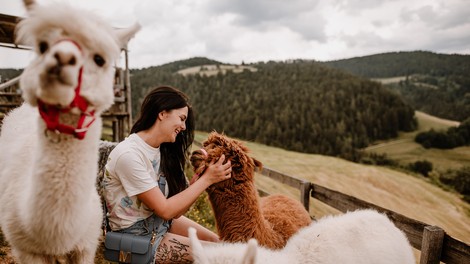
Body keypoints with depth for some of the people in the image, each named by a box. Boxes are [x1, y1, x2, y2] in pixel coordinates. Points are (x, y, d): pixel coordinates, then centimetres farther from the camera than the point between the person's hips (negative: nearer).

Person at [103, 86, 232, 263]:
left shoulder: (162, 148, -2)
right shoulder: (128, 155, -27)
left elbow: (175, 210, -7)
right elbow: (165, 210, -23)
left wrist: (203, 175, -20)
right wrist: (206, 179, -21)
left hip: (161, 220, 8)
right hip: (136, 235, -8)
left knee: (214, 240, 10)